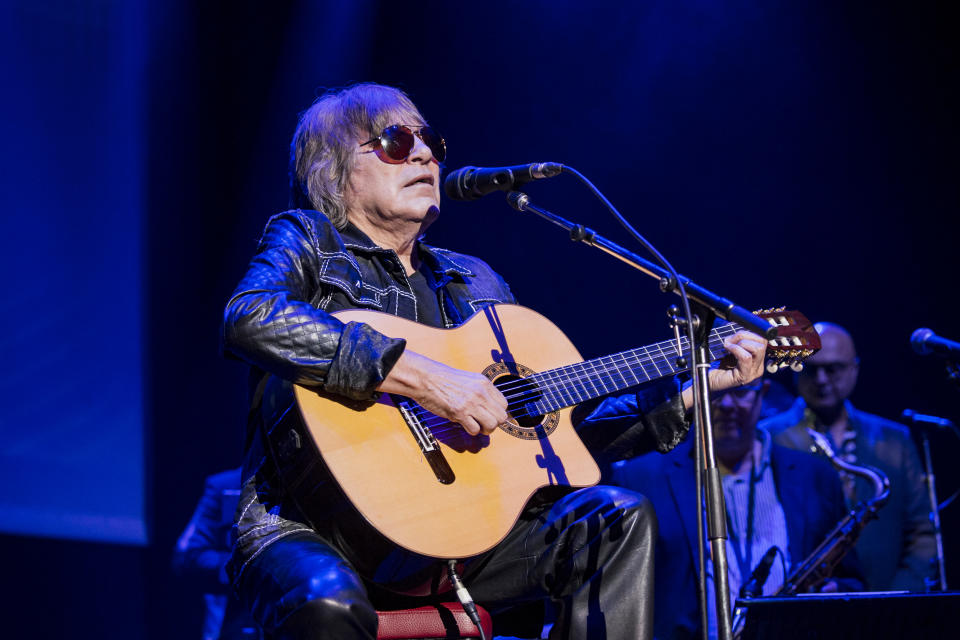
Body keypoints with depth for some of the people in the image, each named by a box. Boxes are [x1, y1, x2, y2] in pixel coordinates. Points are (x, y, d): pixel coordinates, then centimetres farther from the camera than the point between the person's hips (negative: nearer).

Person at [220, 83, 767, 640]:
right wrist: (421, 375, -26)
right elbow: (250, 319, -22)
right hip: (319, 532, -5)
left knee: (617, 518, -10)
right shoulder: (306, 240, 4)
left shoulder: (475, 282, 20)